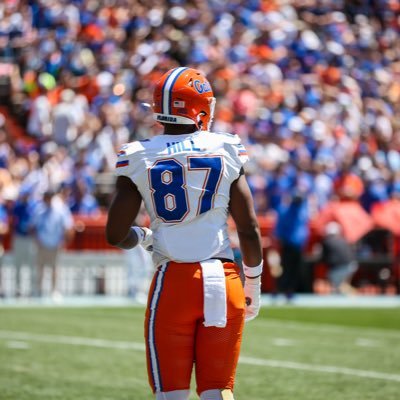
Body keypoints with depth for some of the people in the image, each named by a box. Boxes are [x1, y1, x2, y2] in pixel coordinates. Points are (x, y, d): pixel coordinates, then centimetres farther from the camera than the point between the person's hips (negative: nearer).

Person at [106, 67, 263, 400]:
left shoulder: (138, 159, -1)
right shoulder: (226, 151, 0)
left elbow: (116, 235, 1)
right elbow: (249, 229, 1)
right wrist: (253, 284, 14)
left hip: (173, 284, -1)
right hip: (224, 281, 1)